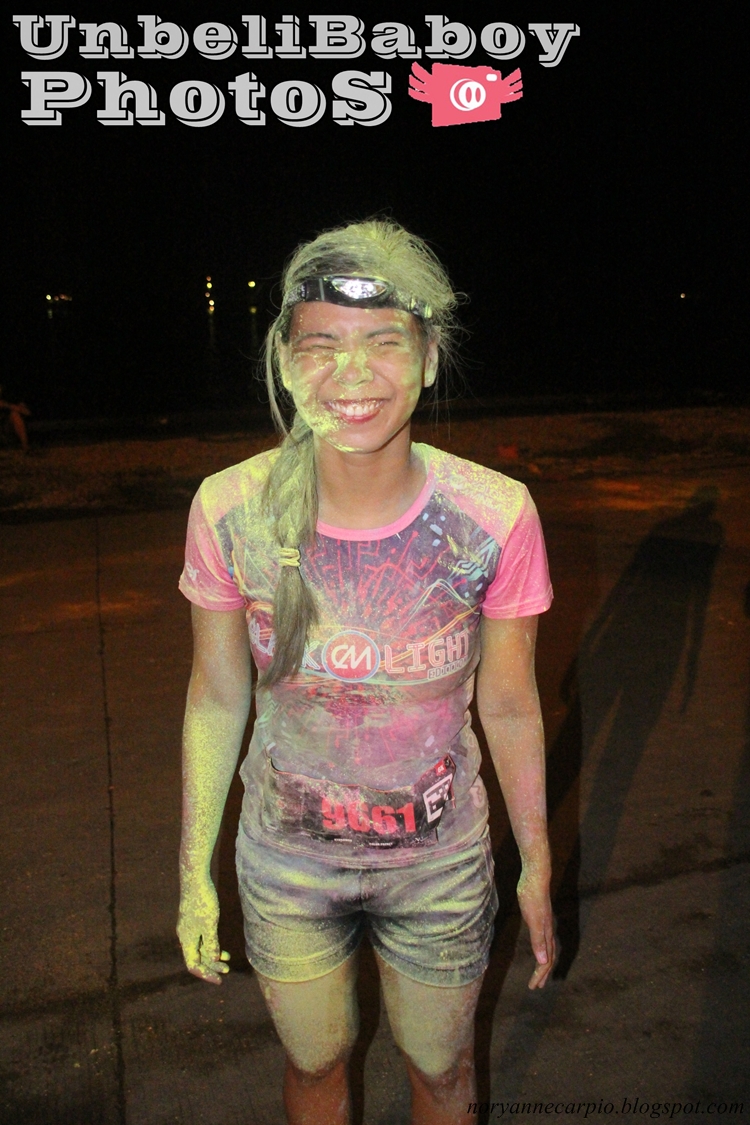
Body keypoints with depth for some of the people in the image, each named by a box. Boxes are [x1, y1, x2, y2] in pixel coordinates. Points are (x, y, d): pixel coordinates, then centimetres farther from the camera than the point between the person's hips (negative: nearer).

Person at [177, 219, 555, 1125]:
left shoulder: (496, 516, -21)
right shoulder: (230, 510, -19)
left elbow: (509, 708, -8)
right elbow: (216, 699, -6)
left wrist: (537, 868, 2)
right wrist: (195, 871, 1)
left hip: (441, 863, 0)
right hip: (285, 859, 1)